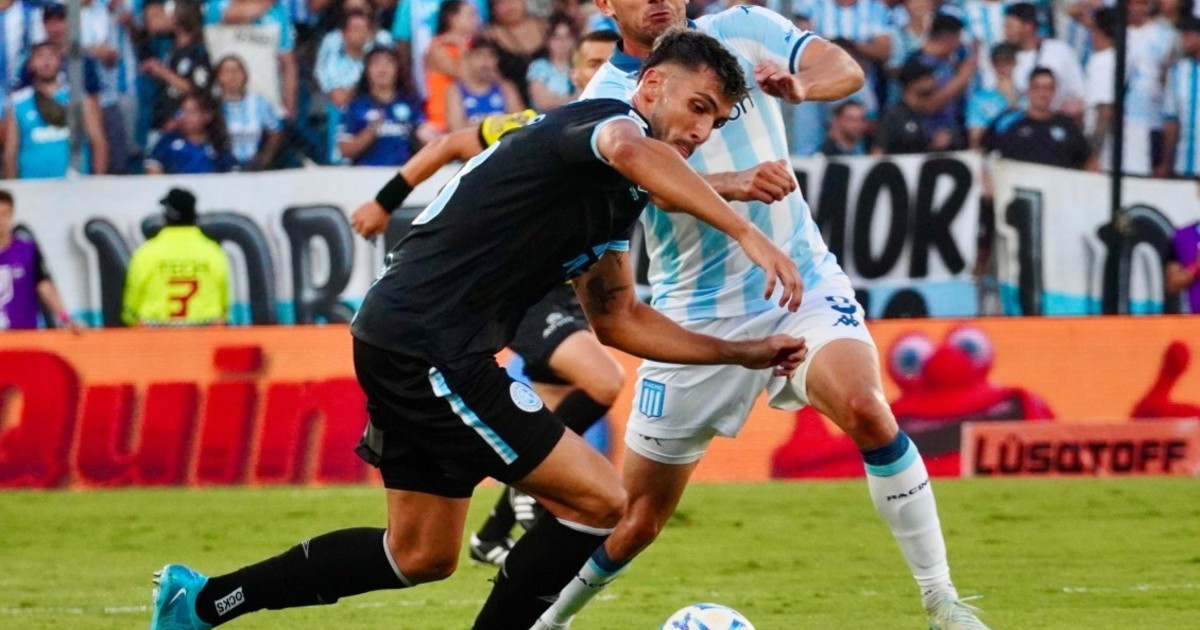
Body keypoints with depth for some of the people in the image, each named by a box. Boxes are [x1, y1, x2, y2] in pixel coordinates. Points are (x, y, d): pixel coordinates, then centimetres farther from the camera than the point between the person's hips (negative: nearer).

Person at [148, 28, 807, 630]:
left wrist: (741, 353, 18)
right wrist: (748, 233, -43)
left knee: (421, 556, 21)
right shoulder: (610, 116, -11)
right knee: (597, 500, -9)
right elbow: (631, 151, -37)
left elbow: (619, 320, 24)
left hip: (403, 345, 11)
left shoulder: (613, 201, 18)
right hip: (428, 348, -11)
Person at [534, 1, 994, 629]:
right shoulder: (607, 96, -6)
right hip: (696, 316, 0)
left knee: (866, 408, -29)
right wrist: (733, 184, -45)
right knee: (637, 519, 4)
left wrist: (800, 85, -37)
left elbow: (845, 70, -13)